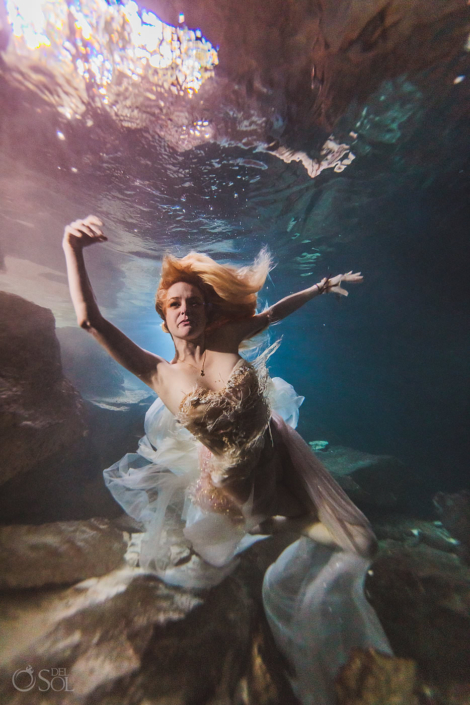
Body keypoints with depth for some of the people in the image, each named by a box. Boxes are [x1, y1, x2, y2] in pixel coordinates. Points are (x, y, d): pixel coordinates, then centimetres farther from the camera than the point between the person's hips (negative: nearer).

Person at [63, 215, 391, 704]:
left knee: (357, 544, 15)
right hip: (228, 485, -2)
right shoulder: (160, 374, -14)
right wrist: (72, 249, -18)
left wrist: (320, 287, 17)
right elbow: (89, 320, -18)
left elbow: (273, 313, 6)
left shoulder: (225, 340, -8)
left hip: (282, 464, 3)